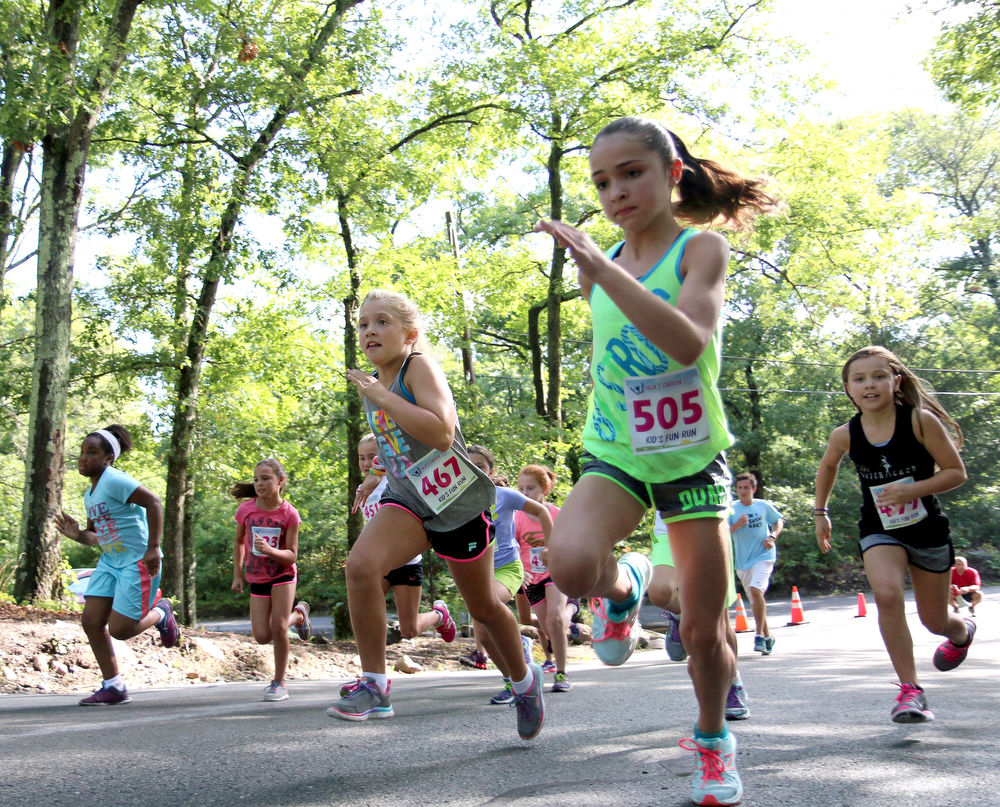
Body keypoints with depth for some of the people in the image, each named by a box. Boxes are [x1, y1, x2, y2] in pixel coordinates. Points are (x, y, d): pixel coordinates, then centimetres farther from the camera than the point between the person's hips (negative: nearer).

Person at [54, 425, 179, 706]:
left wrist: (153, 547, -27)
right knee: (91, 621, 0)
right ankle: (113, 688, 10)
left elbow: (153, 502, -25)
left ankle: (160, 612, 21)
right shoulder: (89, 494, 13)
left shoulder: (114, 480, -15)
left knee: (120, 629, -10)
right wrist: (77, 534, -2)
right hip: (110, 562, 9)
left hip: (138, 563, -9)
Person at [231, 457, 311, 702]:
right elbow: (238, 541, 8)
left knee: (278, 627, -14)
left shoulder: (289, 514, -17)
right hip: (257, 578, 3)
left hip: (283, 575, -3)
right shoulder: (245, 509, -10)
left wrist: (270, 550, -35)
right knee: (262, 637, -4)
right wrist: (237, 574, 4)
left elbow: (292, 555, -16)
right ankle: (298, 614, 27)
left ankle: (279, 682, 4)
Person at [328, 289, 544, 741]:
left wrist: (381, 396, -28)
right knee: (360, 565, -25)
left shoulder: (420, 367, -17)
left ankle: (524, 682, 39)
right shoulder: (373, 382, 6)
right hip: (407, 500, 5)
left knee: (483, 608, 10)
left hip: (458, 503, -5)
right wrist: (375, 477, 23)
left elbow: (442, 433, -34)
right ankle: (373, 687, -14)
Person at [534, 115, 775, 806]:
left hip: (692, 455, -2)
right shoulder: (599, 268, 6)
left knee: (704, 628, 4)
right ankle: (623, 586, 7)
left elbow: (688, 342, -28)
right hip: (616, 452, 3)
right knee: (571, 562, -30)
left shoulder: (702, 249, -9)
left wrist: (601, 269, -32)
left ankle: (713, 737, 34)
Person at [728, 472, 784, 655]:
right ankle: (768, 637, 29)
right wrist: (736, 526, -25)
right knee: (756, 600, 12)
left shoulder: (764, 506, 0)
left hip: (763, 556, -3)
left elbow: (779, 520, 16)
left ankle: (760, 636, -22)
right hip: (743, 561, 3)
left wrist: (773, 537, -2)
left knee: (756, 589, -26)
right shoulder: (731, 509, -1)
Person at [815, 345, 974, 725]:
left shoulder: (921, 420, -19)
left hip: (928, 529, -1)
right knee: (887, 594, -28)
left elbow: (956, 472, -14)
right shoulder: (845, 435, -11)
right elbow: (827, 468, 12)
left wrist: (911, 490, -28)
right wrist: (821, 513, 14)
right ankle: (910, 689, -17)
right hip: (880, 532, 1)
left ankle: (963, 631, 52)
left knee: (935, 620, 12)